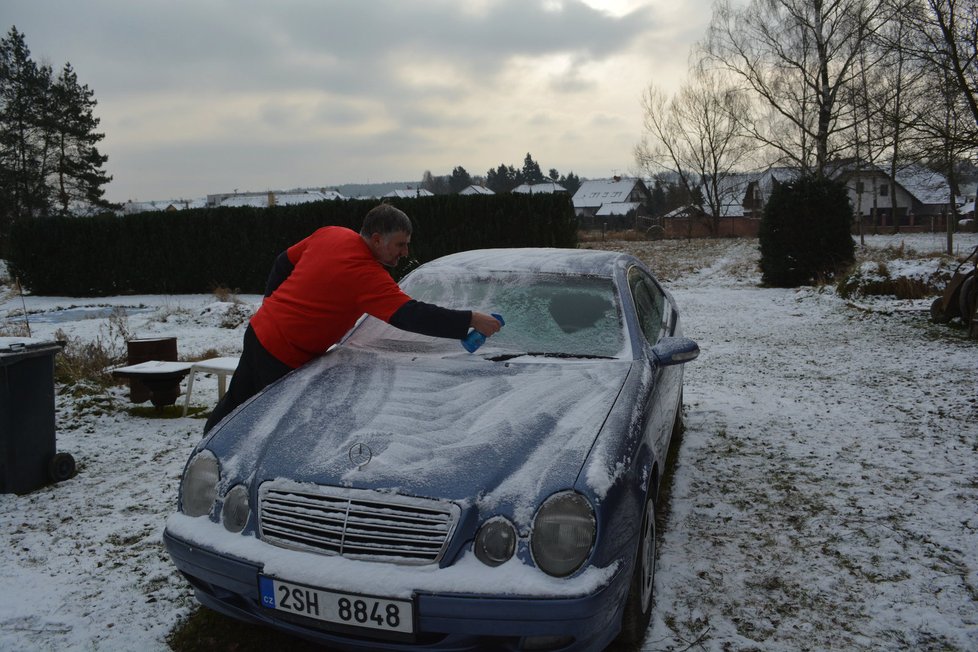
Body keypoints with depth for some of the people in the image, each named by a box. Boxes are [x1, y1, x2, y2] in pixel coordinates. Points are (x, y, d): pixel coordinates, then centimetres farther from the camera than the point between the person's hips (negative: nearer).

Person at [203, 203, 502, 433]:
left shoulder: (330, 234, -1)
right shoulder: (367, 275, -26)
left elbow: (284, 262, 12)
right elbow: (410, 316, -33)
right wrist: (470, 320, -31)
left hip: (260, 329, 9)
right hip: (282, 357, -9)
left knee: (236, 402, 27)